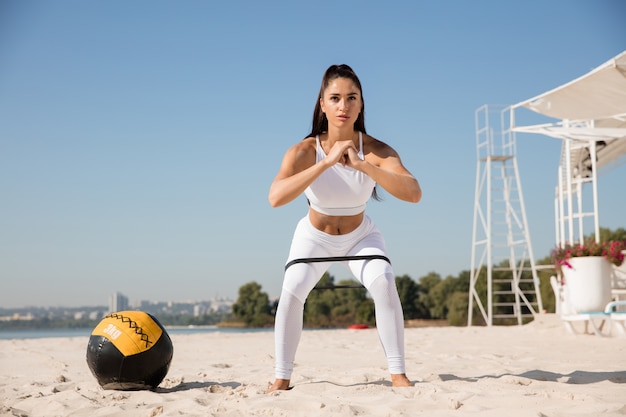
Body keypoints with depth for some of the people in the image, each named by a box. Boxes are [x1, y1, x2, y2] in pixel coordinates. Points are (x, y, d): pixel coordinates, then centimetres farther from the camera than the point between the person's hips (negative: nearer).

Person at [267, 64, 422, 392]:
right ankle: (281, 380, -6)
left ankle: (398, 375, -11)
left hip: (360, 235, 0)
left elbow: (414, 193, -42)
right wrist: (326, 162, -52)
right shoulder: (304, 151, -27)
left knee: (384, 282, -24)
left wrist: (362, 165, -53)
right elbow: (275, 197, -45)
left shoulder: (377, 150, -26)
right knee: (292, 289, -21)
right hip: (315, 236, 0)